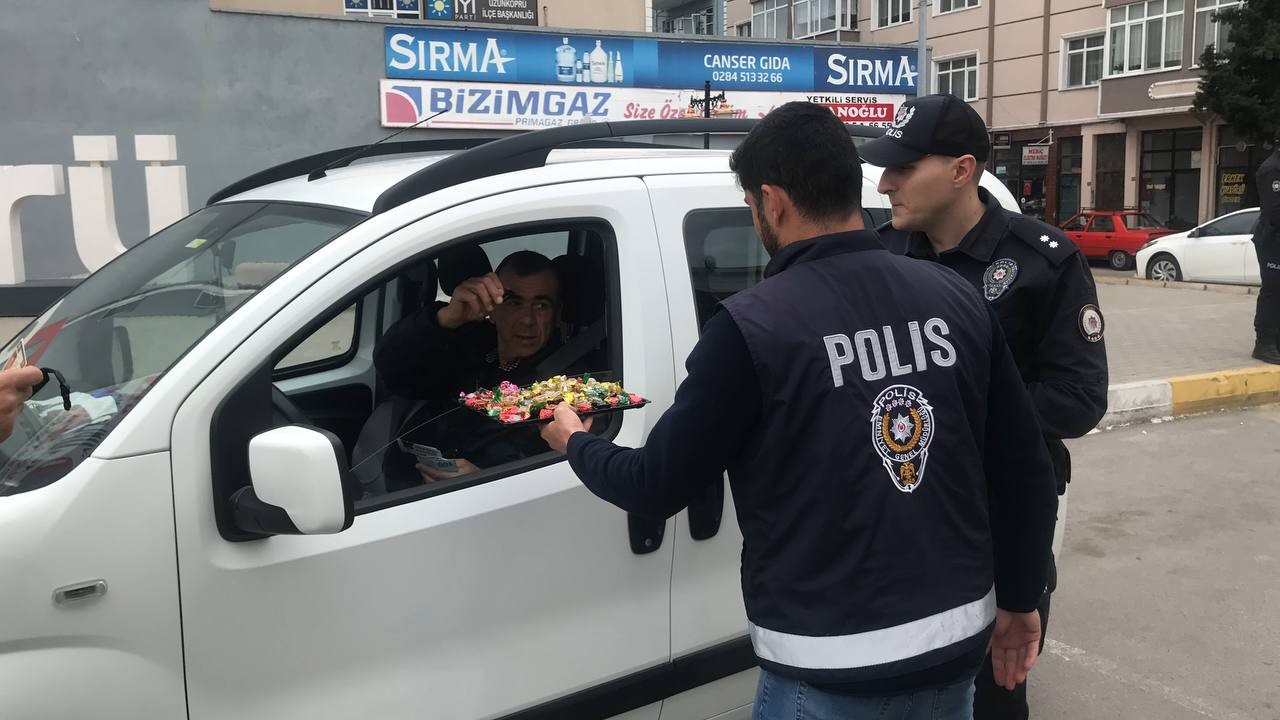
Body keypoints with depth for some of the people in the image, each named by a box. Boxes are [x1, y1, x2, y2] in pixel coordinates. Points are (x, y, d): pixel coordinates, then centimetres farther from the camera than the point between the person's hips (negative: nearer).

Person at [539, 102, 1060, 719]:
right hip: (955, 645, 5)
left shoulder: (752, 325, -18)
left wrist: (575, 443, 11)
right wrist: (1019, 600, 17)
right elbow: (1025, 472, 2)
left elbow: (658, 486, -9)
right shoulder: (957, 298, -3)